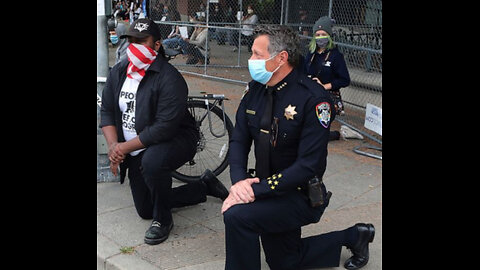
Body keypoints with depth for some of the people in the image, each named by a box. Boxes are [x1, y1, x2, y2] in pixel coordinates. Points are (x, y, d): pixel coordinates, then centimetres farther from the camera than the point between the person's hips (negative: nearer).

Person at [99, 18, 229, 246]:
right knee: (145, 210, 13)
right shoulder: (118, 72, -1)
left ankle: (163, 219, -14)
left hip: (174, 140, -7)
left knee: (152, 161, -42)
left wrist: (125, 147, -24)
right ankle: (205, 186, 30)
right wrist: (113, 146, -16)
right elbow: (107, 111, 1)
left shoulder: (169, 79, -23)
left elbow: (164, 128, -28)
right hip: (137, 152, 8)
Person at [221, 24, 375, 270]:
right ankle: (353, 237, 39)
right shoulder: (255, 89, -3)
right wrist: (239, 180, -20)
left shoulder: (314, 99, -23)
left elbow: (309, 166, -26)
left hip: (300, 196, -7)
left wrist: (256, 190, -29)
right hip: (268, 190, 8)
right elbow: (239, 140, -1)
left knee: (237, 215, -29)